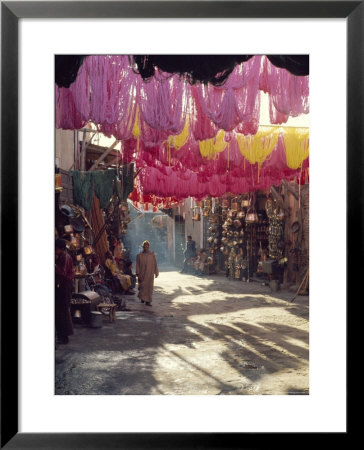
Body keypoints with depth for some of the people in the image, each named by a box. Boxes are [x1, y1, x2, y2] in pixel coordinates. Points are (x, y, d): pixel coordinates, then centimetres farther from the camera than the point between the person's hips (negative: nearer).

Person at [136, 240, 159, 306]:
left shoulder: (152, 255, 4)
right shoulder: (139, 255, 0)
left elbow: (155, 264, 8)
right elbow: (137, 265, 0)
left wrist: (156, 273, 8)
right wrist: (138, 274, -7)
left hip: (150, 274, 1)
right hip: (142, 274, -1)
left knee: (149, 287, 2)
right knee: (142, 286, -1)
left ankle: (148, 301, 10)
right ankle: (143, 298, 22)